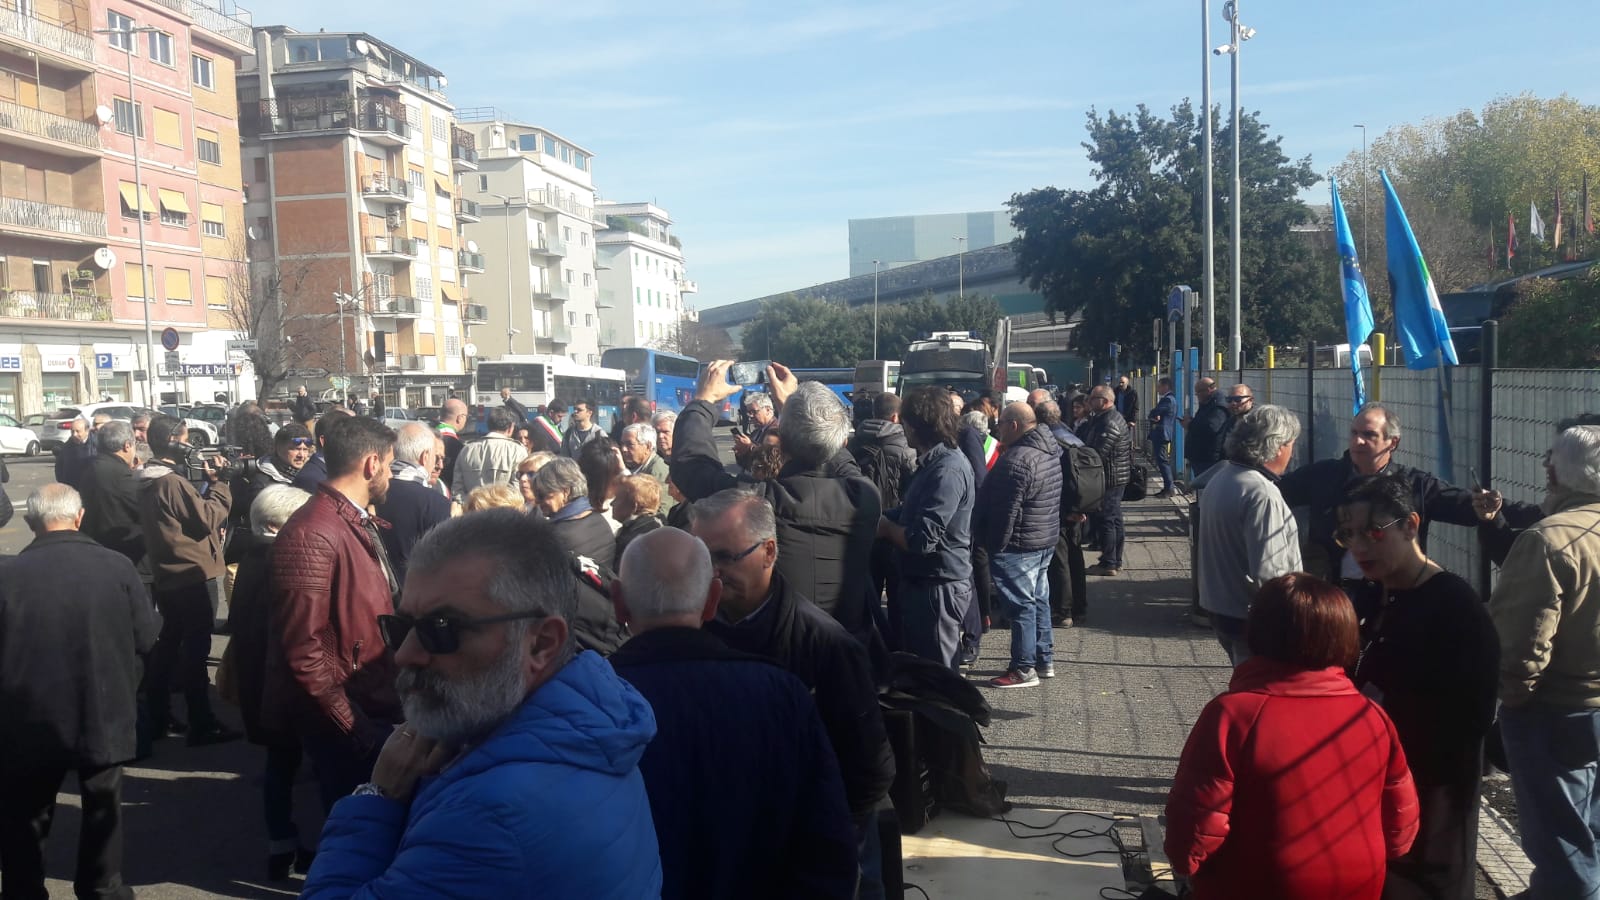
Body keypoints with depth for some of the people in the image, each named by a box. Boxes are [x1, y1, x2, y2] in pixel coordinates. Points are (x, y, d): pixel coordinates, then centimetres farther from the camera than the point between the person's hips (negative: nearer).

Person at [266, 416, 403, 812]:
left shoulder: (360, 524, 10)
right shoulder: (312, 535, -22)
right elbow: (304, 649, -24)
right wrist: (354, 727, -21)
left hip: (375, 707, 9)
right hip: (347, 724, -9)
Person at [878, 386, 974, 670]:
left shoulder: (948, 471, -23)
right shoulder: (932, 463, 12)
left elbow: (921, 539, -28)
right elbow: (909, 516, 16)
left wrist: (884, 527, -12)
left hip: (938, 589, -10)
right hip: (921, 583, 10)